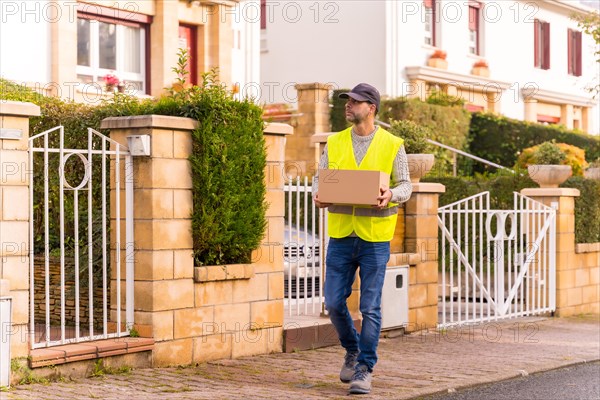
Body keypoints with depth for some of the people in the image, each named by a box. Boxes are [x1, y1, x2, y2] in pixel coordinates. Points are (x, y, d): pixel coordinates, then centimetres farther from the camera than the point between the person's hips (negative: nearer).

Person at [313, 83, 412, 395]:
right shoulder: (334, 143, 8)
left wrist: (391, 195, -22)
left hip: (375, 237, -3)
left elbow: (405, 185, 0)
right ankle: (352, 350, 31)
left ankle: (365, 369, 12)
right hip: (340, 234, 3)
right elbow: (320, 178, 9)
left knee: (370, 307, 0)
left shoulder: (392, 145, 0)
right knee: (334, 302, 5)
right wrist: (318, 194, -14)